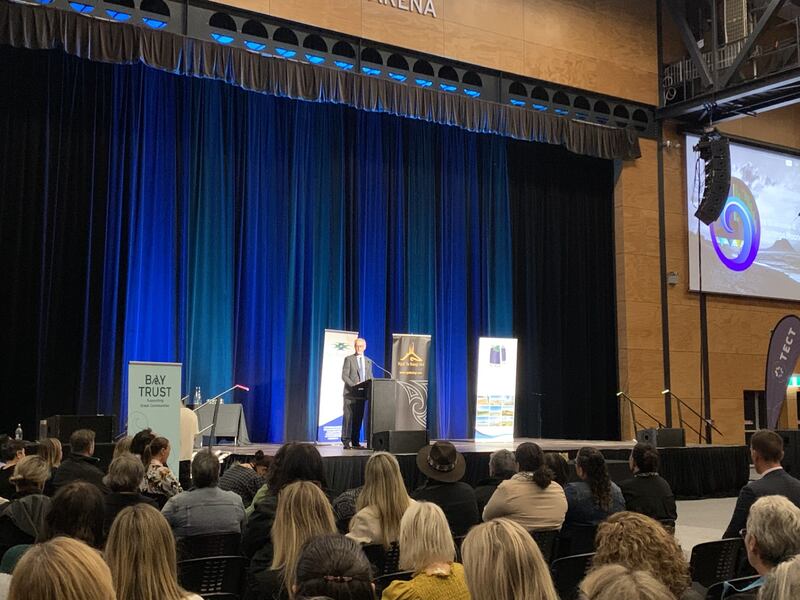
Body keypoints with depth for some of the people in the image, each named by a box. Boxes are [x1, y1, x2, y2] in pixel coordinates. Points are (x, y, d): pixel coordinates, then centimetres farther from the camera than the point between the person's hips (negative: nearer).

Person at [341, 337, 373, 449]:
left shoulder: (368, 361, 16)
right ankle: (346, 442, -5)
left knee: (358, 418, 3)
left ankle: (355, 442, 7)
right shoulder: (349, 359, 2)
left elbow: (370, 378, 16)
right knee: (348, 417, -7)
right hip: (350, 394, -4)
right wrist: (353, 385, -20)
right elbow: (344, 376, -6)